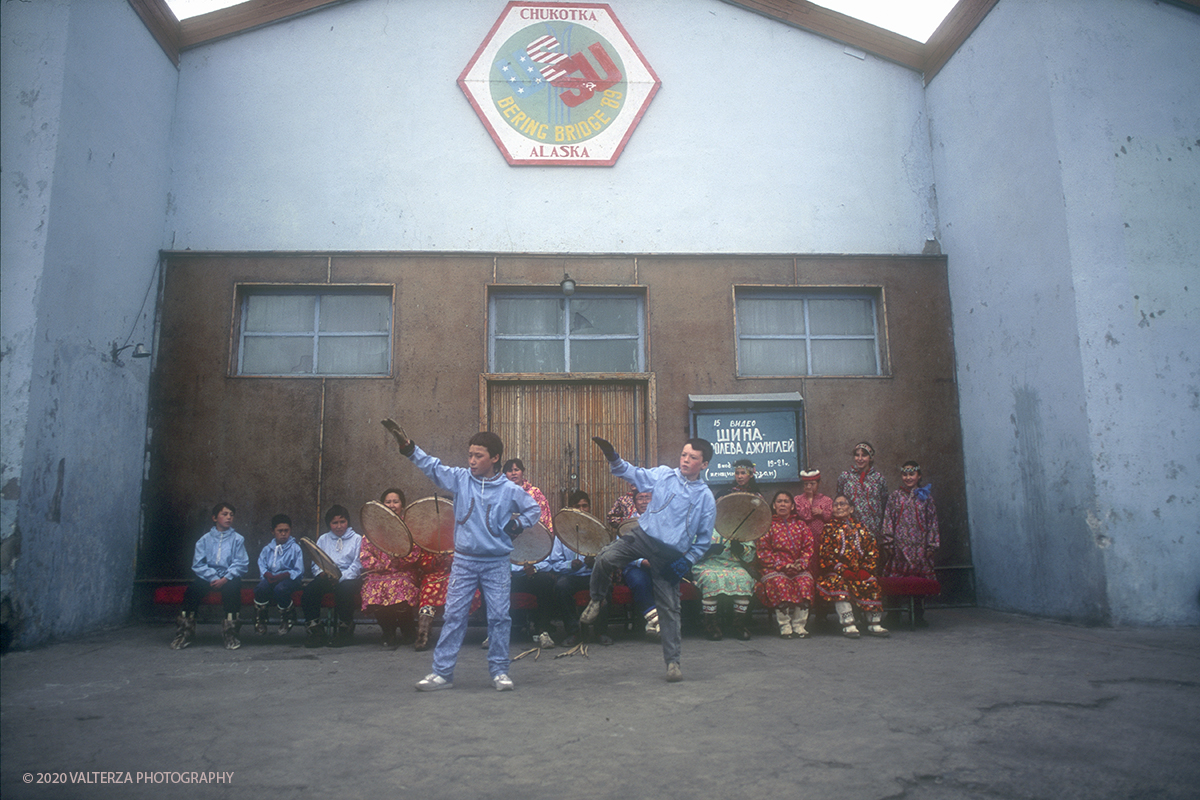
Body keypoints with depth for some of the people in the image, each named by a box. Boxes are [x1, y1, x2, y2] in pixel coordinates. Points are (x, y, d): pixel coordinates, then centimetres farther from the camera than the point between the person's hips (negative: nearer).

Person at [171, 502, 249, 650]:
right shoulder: (205, 539, 12)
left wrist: (225, 579, -16)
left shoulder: (237, 539, 9)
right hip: (208, 577, 2)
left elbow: (241, 564, -1)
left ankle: (229, 633, -28)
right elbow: (198, 564, 3)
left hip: (229, 578, -2)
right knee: (193, 588, -28)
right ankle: (185, 631, -15)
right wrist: (212, 578, -13)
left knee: (232, 587, -35)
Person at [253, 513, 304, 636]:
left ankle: (288, 619, -10)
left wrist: (284, 575, -18)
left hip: (289, 579, -3)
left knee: (280, 589, -36)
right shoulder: (268, 548, 19)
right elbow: (261, 565, 8)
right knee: (261, 588, -30)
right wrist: (267, 574, -14)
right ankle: (260, 621, -10)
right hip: (271, 577, 3)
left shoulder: (295, 548, 5)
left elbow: (299, 570, -3)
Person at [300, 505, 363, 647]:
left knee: (343, 589, -37)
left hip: (348, 577, -3)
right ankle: (315, 630, -14)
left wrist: (341, 577, -19)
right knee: (309, 591, -28)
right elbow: (316, 564, 12)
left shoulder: (357, 539, 10)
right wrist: (322, 573, -12)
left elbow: (357, 565, -3)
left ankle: (345, 629, -16)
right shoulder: (323, 539, 22)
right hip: (326, 578, 3)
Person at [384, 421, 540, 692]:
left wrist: (517, 524, -4)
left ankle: (499, 671, 16)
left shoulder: (510, 490, -3)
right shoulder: (460, 479, 0)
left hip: (497, 563, -1)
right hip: (464, 561, 1)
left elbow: (534, 509, 10)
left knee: (499, 617, 2)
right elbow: (431, 466, -7)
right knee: (454, 615, 1)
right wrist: (408, 447, -19)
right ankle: (442, 672, 9)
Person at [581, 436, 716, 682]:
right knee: (606, 558, -23)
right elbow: (635, 474, -3)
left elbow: (704, 539, 8)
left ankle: (673, 661, 18)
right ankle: (597, 601, 5)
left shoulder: (706, 498, 3)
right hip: (644, 535, 1)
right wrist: (614, 459, -20)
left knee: (669, 607, 4)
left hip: (671, 555, 0)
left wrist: (687, 562, -2)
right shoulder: (664, 475, 5)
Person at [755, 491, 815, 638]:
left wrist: (802, 563, -11)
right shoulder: (768, 525, 9)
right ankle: (784, 625, -24)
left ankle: (799, 624, -24)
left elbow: (809, 547, 9)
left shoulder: (800, 525, 17)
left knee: (805, 580, -31)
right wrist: (783, 565, -13)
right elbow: (764, 550, -1)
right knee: (779, 582, -34)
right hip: (775, 568, -2)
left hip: (798, 568, 2)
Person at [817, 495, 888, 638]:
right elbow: (826, 554, -2)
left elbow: (873, 551, 9)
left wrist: (865, 569, -9)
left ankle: (874, 623, -15)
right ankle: (847, 624, -33)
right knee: (837, 582, -32)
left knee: (871, 582, -25)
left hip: (859, 571, 2)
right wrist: (842, 570, -15)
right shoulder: (829, 529, 11)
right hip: (837, 572, -2)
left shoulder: (860, 528, 18)